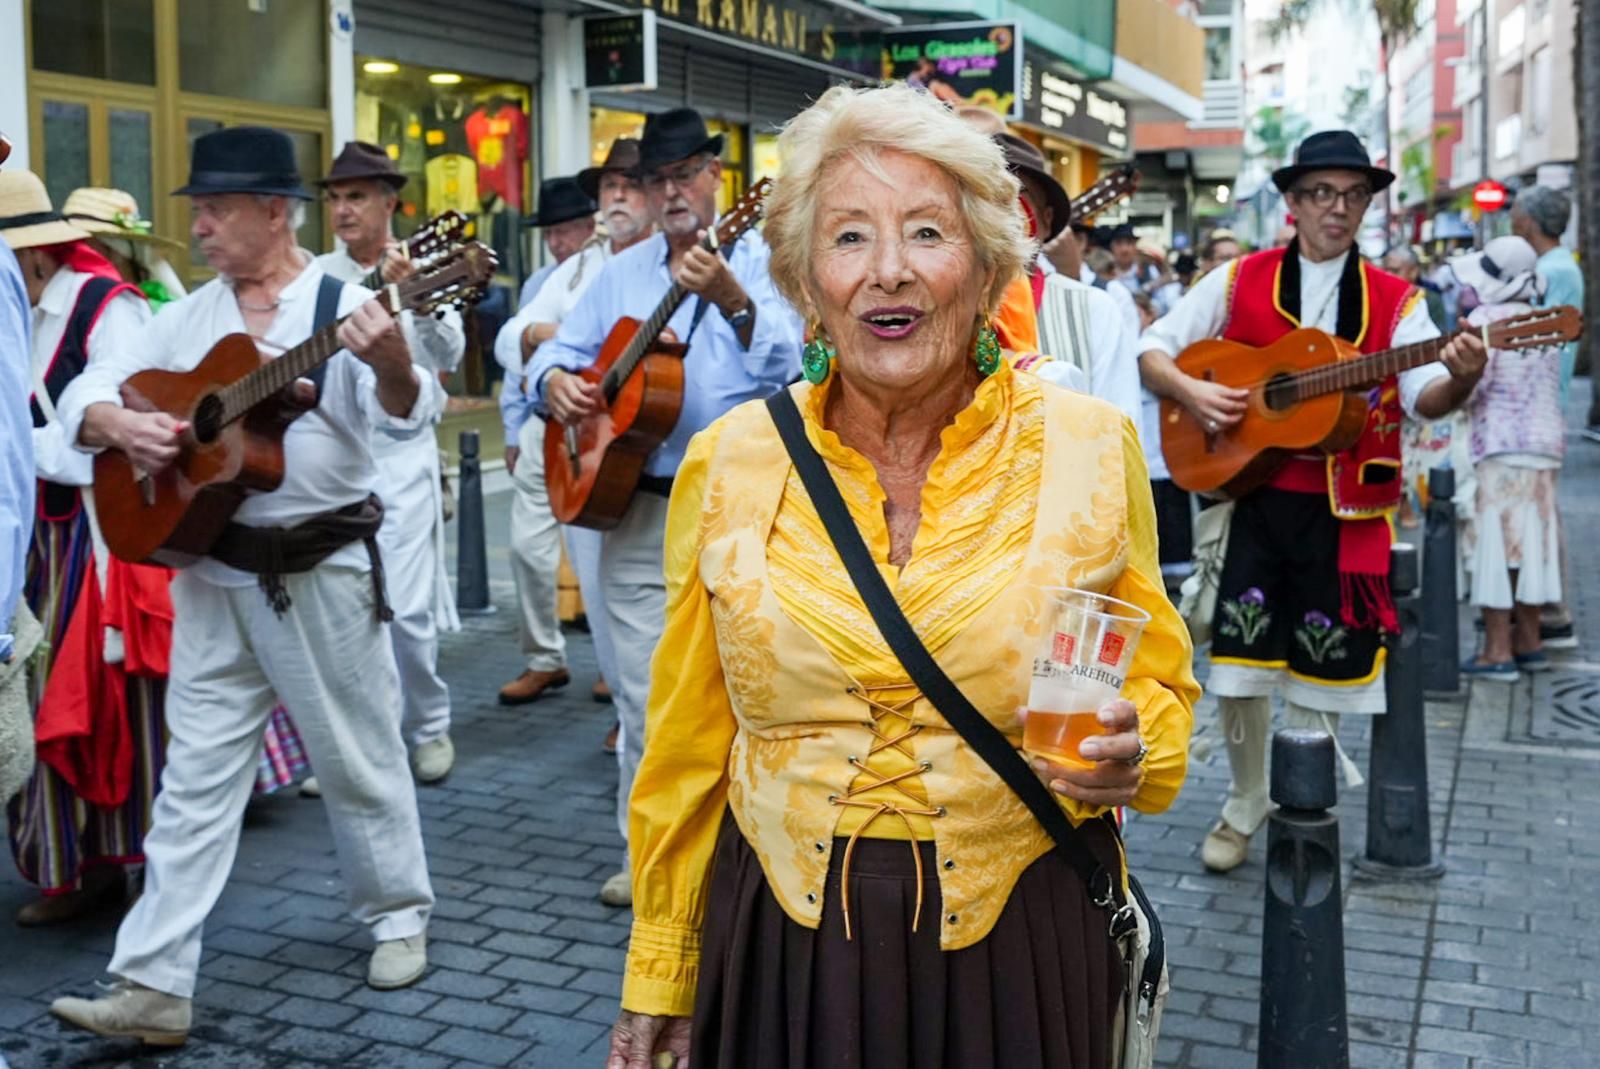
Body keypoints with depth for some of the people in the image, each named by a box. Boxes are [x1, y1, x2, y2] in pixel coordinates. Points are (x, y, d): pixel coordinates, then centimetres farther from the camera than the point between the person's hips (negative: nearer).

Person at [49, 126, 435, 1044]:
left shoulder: (344, 306, -8)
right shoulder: (190, 317, 8)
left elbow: (407, 419, -21)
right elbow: (83, 394, 9)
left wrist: (392, 365, -44)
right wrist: (118, 423, -14)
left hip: (324, 570, -4)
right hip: (213, 570, 5)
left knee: (360, 758, 9)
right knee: (195, 778, 5)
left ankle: (400, 915, 30)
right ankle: (154, 985, 8)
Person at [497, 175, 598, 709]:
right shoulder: (536, 287, 16)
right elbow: (516, 361, 19)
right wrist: (514, 431, 15)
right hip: (543, 430, 6)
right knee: (527, 545, 1)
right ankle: (543, 659, 14)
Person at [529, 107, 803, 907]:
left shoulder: (759, 258, -3)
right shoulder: (622, 272, 14)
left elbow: (782, 364, -19)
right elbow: (563, 346, 17)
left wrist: (732, 301, -37)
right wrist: (554, 380, -6)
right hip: (637, 506, 5)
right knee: (643, 692, 9)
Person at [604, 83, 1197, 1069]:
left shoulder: (1092, 446, -8)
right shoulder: (728, 462, -5)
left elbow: (1157, 685, 5)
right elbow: (688, 744, 3)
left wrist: (1130, 757, -18)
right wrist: (660, 973, 8)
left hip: (1025, 938, 0)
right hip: (783, 944, 1)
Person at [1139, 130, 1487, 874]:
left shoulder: (1393, 301, 4)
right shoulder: (1240, 281, 4)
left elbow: (1423, 397, -8)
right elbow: (1153, 350, 5)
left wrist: (1460, 380, -30)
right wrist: (1190, 391, -14)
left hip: (1345, 511, 1)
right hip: (1254, 496, 0)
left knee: (1321, 666, 7)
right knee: (1240, 657, 0)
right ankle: (1247, 800, 23)